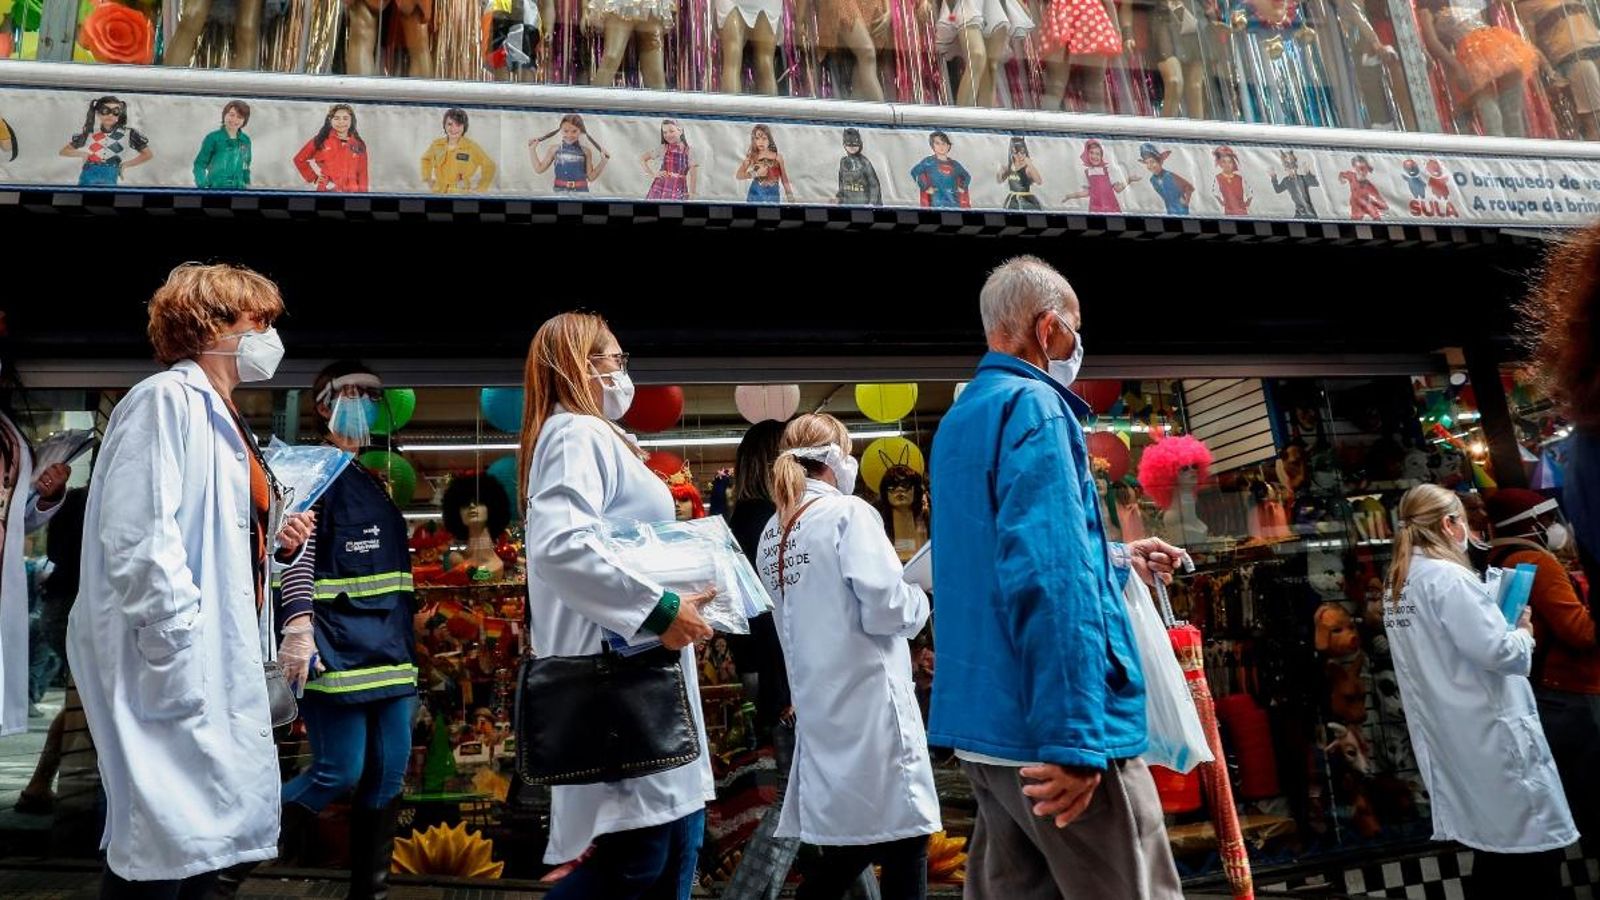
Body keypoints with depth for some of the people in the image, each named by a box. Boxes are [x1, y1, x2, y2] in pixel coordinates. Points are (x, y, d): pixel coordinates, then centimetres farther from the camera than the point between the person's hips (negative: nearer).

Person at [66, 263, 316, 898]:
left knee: (226, 848, 12)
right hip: (175, 664, -9)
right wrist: (181, 656, -22)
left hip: (220, 667, 9)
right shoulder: (166, 398, -9)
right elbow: (138, 540, -20)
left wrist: (278, 542, 6)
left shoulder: (222, 419, 18)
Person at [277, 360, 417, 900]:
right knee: (339, 772, -7)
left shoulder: (381, 478, 19)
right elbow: (294, 551, -16)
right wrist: (297, 624, -28)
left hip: (390, 648, 8)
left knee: (389, 774, 8)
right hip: (334, 649, -7)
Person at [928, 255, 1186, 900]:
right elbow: (1051, 579, -24)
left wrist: (1117, 561, 35)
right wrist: (1075, 737, -24)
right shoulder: (1032, 406, -12)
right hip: (1048, 730, -9)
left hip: (987, 728, 9)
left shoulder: (959, 420, 17)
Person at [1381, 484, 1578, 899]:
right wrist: (1524, 633, 0)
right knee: (1533, 847, 0)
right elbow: (1495, 652, -20)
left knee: (1496, 844, 17)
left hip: (1449, 738, 9)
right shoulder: (1447, 577, -16)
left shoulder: (1396, 585, 11)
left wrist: (1504, 628, 17)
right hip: (1487, 734, -9)